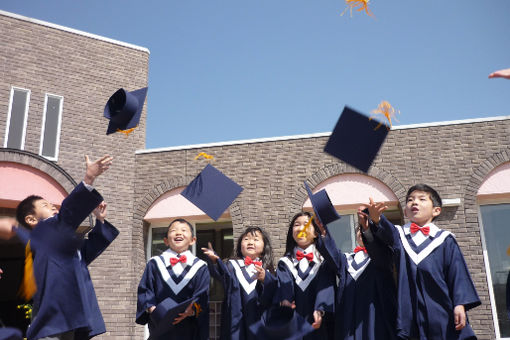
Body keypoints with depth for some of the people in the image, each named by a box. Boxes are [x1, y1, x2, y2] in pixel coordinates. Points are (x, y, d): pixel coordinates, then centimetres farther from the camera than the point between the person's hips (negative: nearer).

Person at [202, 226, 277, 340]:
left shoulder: (266, 269, 7)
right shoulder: (233, 265, 3)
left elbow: (275, 291, -5)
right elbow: (223, 274, -18)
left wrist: (265, 279, -23)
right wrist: (215, 261, -37)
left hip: (259, 319, 1)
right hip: (236, 319, -1)